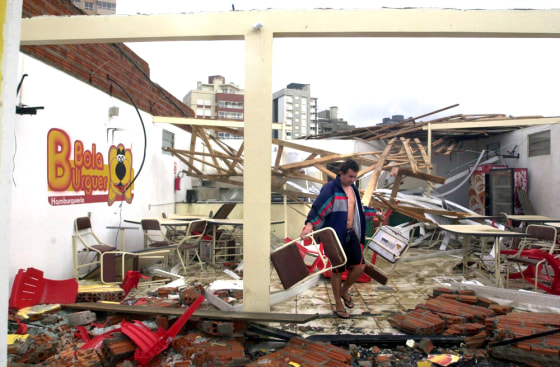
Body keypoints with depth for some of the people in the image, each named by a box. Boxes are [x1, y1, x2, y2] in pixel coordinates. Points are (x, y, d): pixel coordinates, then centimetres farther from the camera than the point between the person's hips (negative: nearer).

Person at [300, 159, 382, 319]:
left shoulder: (353, 189, 12)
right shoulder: (330, 188, -11)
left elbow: (359, 208, 29)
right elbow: (318, 208, -19)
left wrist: (375, 213, 37)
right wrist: (310, 224, -33)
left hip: (351, 234, 6)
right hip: (336, 236, -6)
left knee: (359, 266, 1)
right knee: (338, 270, 5)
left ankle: (344, 290, 30)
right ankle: (339, 306, 22)